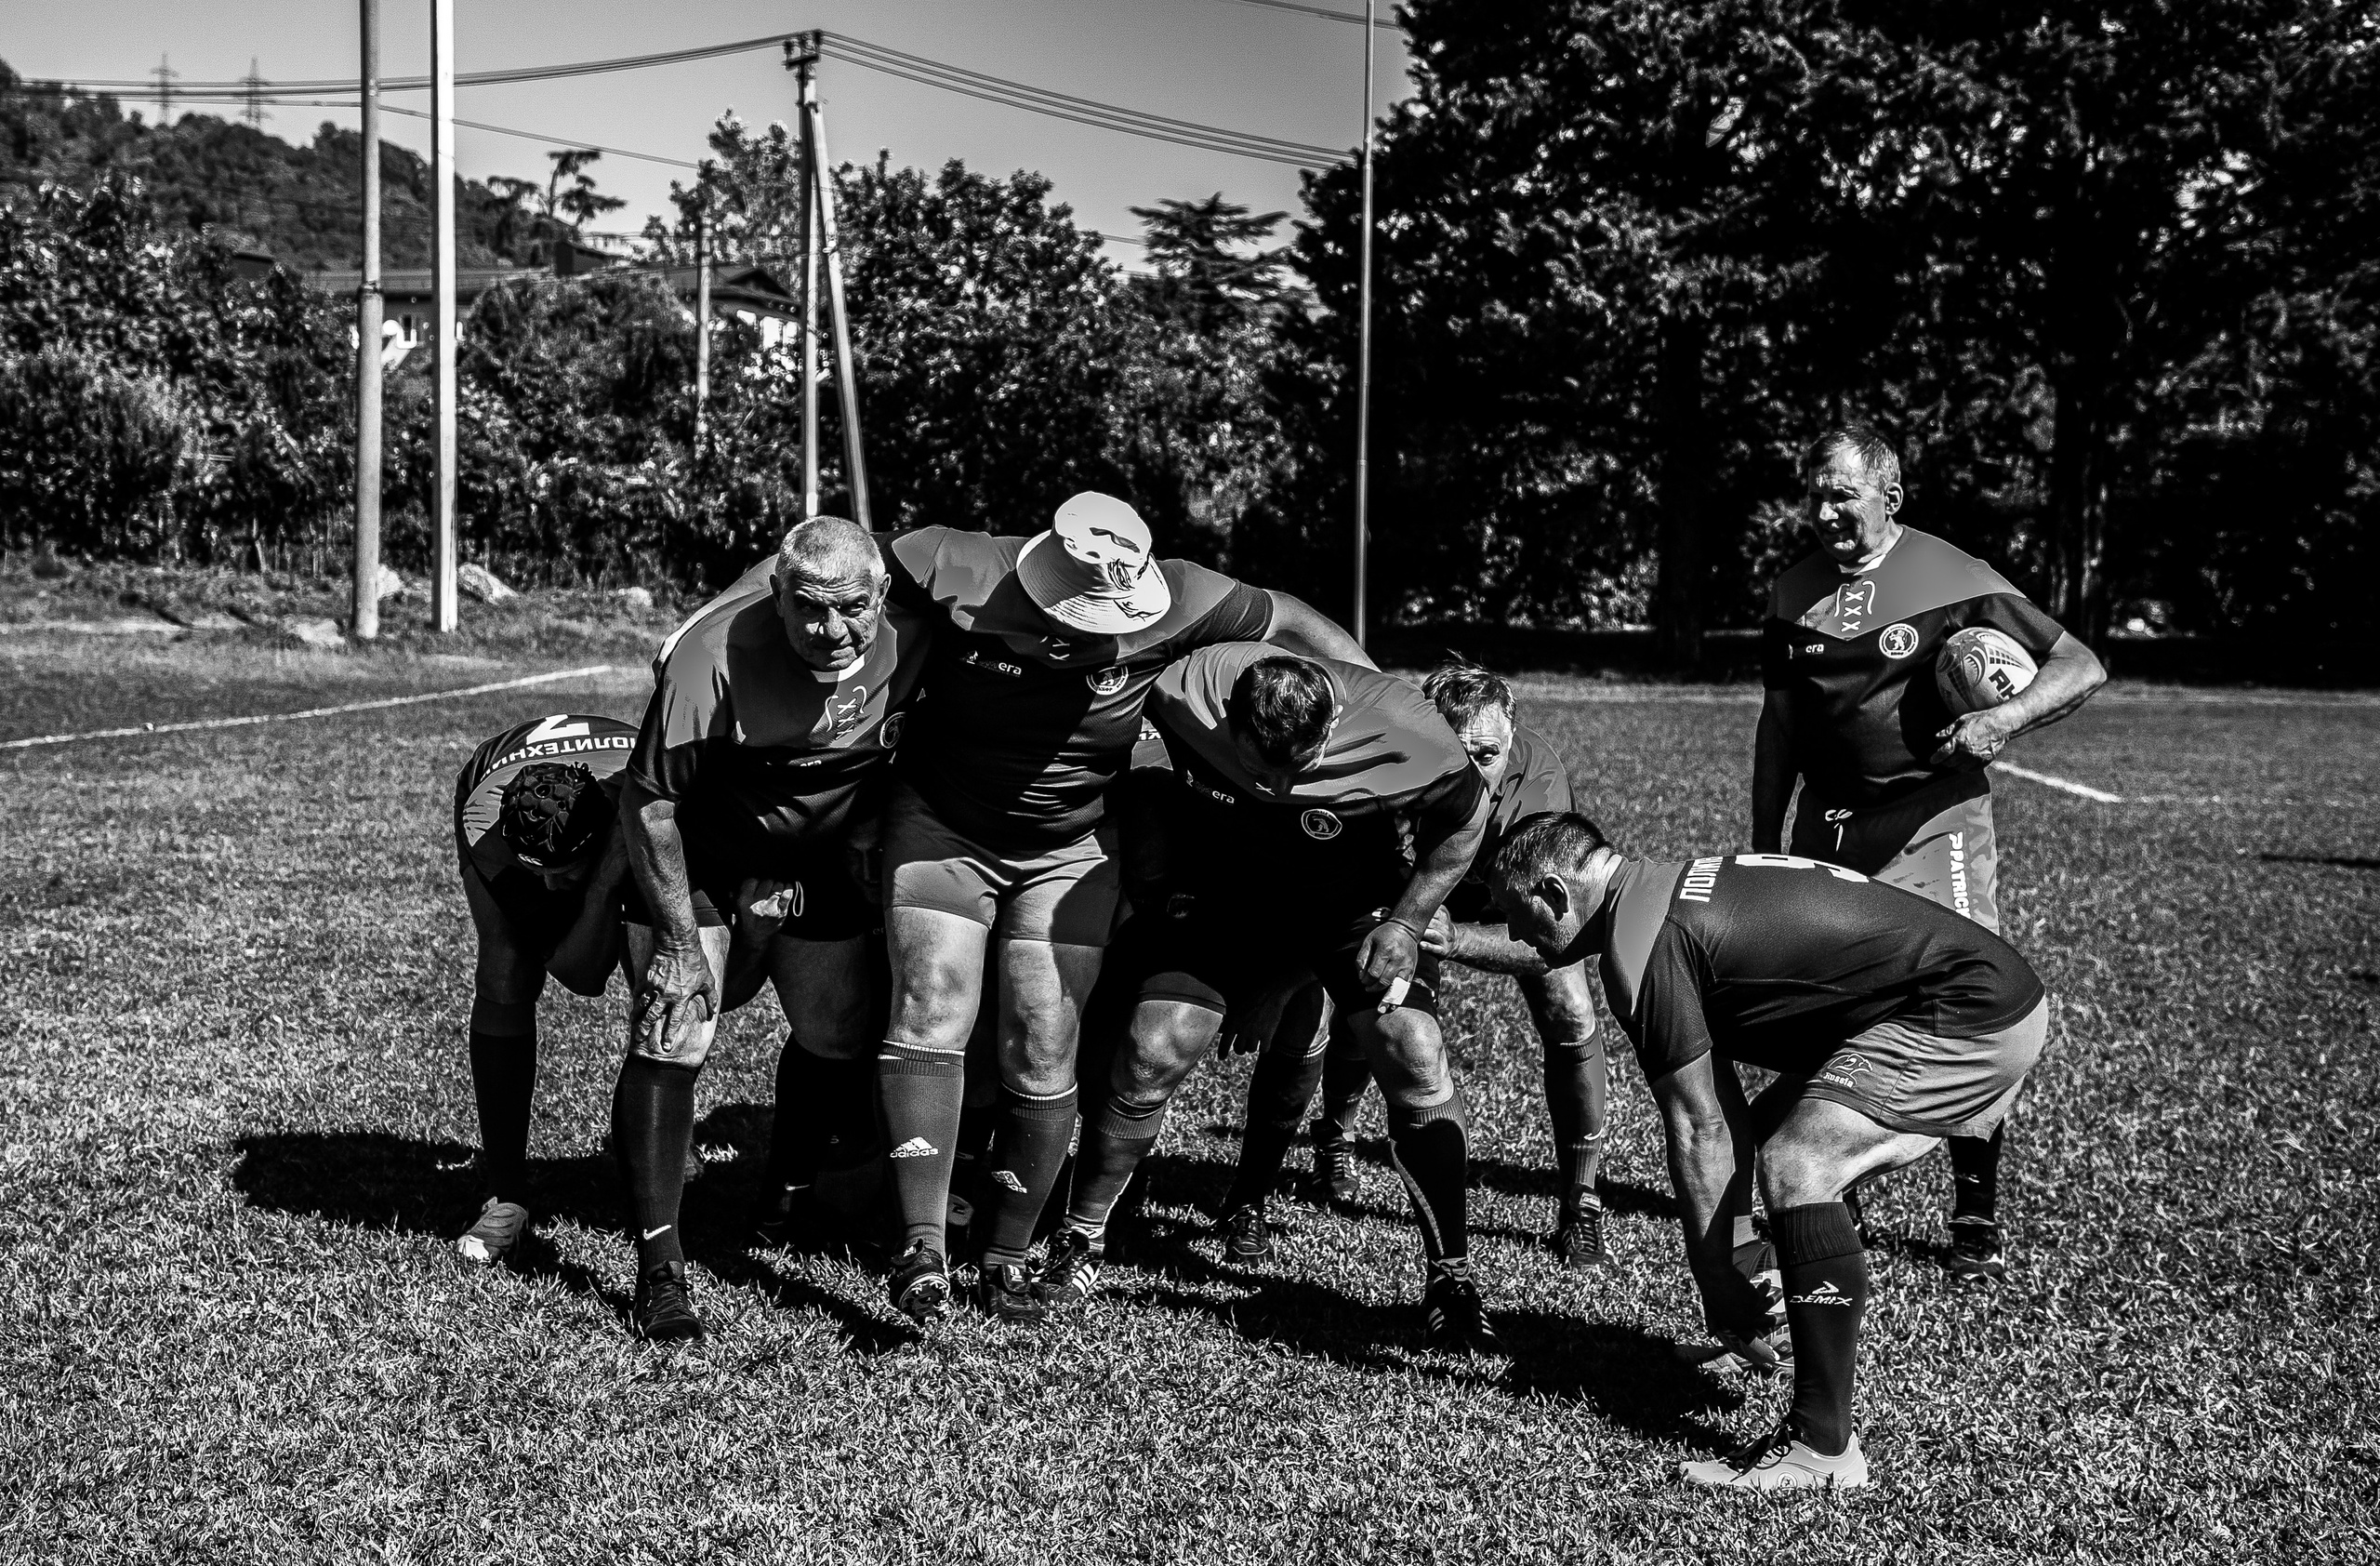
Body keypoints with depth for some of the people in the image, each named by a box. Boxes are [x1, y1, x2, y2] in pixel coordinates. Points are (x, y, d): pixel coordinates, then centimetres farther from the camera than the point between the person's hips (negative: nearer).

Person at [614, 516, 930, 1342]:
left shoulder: (915, 636, -21)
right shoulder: (710, 656, -33)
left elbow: (906, 755, 3)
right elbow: (651, 802, -22)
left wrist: (866, 838, -1)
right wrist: (681, 941, -21)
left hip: (814, 860, 4)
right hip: (694, 853, -4)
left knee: (841, 1035, 6)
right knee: (671, 1039, -13)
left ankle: (787, 1205, 34)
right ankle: (659, 1267, -5)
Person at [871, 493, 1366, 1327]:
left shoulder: (1175, 599, -22)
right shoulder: (956, 573, -26)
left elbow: (1294, 623, -8)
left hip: (1069, 850, 1)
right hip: (941, 826, -1)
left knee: (1044, 1052, -3)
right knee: (933, 1010, -18)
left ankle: (1008, 1256, 13)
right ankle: (923, 1247, -16)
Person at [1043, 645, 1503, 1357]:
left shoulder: (1403, 732, -34)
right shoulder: (1180, 695, -32)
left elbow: (1464, 819, -12)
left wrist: (1407, 924, -15)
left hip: (1357, 897, -1)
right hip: (1221, 890, 1)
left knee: (1416, 1063, -15)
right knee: (1152, 1054, -12)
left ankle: (1451, 1278, 2)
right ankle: (1079, 1239, 11)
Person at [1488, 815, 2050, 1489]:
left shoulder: (1645, 944, -15)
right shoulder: (1675, 892, 15)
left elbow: (1697, 1125, -12)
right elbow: (1719, 1109, 20)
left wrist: (1714, 1273, -4)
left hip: (1974, 1016, -11)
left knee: (1797, 1162, -20)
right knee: (1772, 1131, 16)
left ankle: (1823, 1447, -15)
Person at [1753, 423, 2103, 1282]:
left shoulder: (1953, 580, -7)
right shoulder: (1794, 593, 8)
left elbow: (2082, 668, -7)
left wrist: (2003, 720, -24)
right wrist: (1763, 846, 15)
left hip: (1931, 819, -4)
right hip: (1827, 827, 5)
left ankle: (1976, 1217, 5)